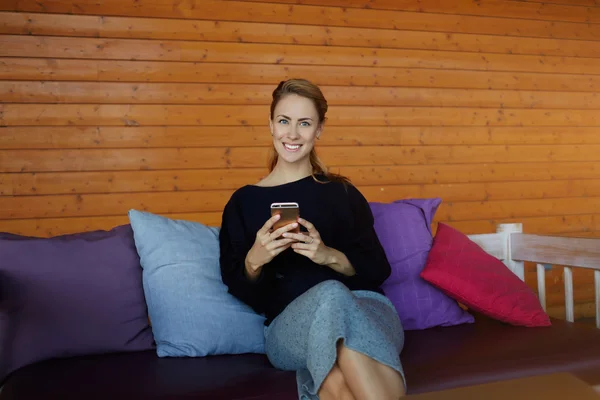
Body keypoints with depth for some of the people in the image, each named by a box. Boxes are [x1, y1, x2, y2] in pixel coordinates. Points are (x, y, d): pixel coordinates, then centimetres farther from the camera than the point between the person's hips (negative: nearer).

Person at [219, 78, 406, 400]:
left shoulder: (343, 193, 15)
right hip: (288, 327, 0)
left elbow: (377, 270, 8)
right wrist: (254, 260, -14)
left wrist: (329, 256, -13)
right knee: (331, 293, -37)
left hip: (366, 309, 0)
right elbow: (240, 291, 9)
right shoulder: (243, 201, 12)